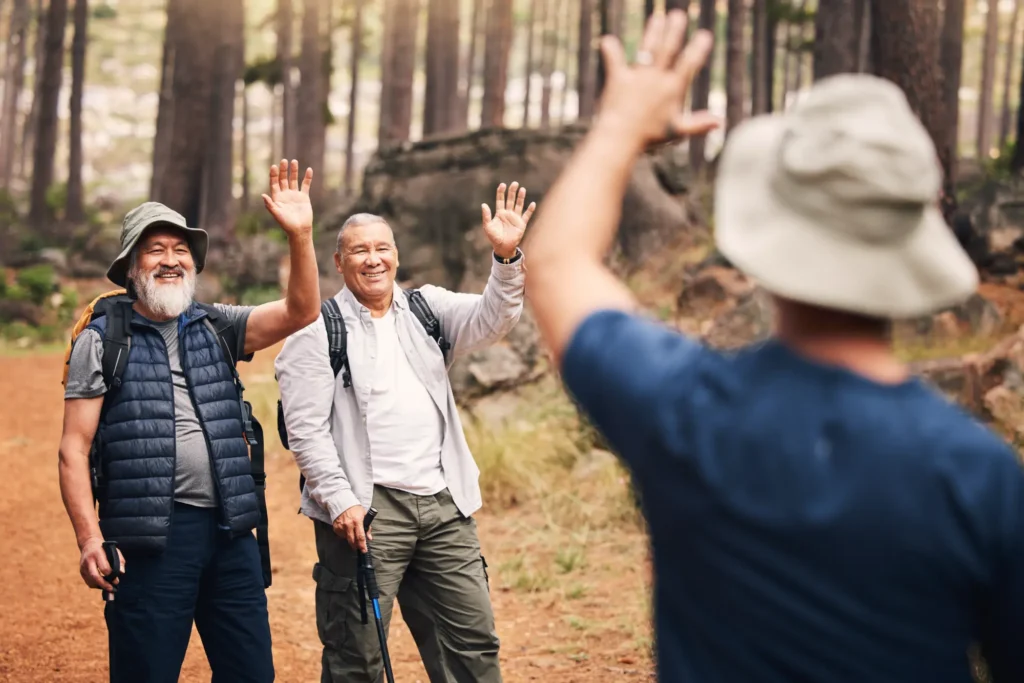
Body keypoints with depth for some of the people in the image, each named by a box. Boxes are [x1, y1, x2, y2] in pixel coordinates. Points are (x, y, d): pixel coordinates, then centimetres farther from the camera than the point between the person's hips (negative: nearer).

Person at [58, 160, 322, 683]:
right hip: (149, 538, -4)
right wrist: (90, 539, -11)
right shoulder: (102, 339, 2)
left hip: (229, 529, 4)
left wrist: (300, 236, -16)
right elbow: (74, 447, -1)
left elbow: (300, 312, -2)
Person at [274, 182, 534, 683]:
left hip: (443, 503, 4)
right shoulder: (318, 330, 0)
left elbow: (491, 320, -3)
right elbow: (305, 428, -5)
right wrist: (339, 500, -14)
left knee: (475, 640, 8)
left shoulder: (427, 309, 13)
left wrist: (506, 258, -19)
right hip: (364, 509, -4)